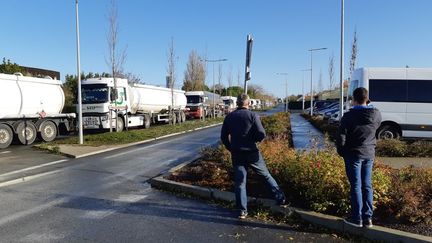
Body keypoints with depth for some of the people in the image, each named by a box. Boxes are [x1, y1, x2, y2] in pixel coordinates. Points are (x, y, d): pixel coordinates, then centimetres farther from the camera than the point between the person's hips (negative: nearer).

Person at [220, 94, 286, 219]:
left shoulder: (229, 117, 3)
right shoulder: (252, 115, -8)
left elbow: (223, 136, 5)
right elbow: (261, 134, -14)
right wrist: (255, 139, 7)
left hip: (236, 154, 3)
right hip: (252, 152, -2)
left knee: (239, 182, 7)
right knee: (266, 176, 14)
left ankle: (242, 210, 10)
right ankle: (280, 198, 21)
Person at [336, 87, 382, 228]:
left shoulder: (349, 116, -15)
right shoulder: (376, 114, -2)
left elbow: (341, 137, -14)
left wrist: (342, 152, 3)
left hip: (353, 155, -4)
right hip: (369, 154, 5)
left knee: (356, 186, 3)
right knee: (367, 186, 12)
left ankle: (357, 218, 10)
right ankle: (368, 218, 18)